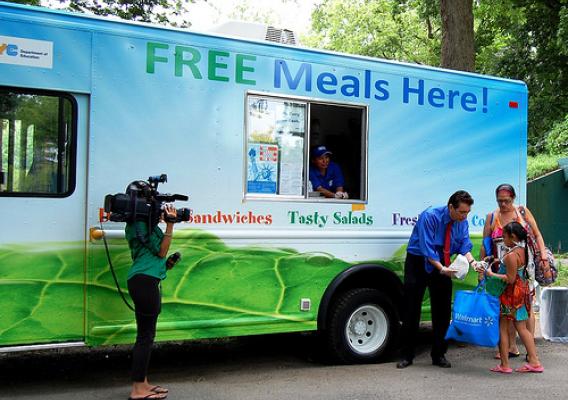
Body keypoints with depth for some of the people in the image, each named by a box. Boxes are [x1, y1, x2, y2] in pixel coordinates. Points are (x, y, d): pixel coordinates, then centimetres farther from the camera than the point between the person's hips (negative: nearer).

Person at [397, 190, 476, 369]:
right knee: (412, 309, -1)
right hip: (418, 263, -5)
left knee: (442, 311, 5)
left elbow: (464, 246, -8)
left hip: (442, 265, 5)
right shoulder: (429, 216, -23)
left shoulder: (462, 222, -4)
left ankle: (439, 355, 16)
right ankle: (407, 356, 8)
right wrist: (442, 269, -33)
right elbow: (426, 248, -26)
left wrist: (472, 262, -28)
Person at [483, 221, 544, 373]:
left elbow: (510, 279, -23)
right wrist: (499, 261, 9)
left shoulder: (511, 255, -22)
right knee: (521, 327, 14)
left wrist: (492, 274, -15)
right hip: (522, 291, 9)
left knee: (502, 328, 2)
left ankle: (504, 365, 8)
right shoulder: (522, 250, 6)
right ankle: (534, 362, 16)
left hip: (510, 294, -9)